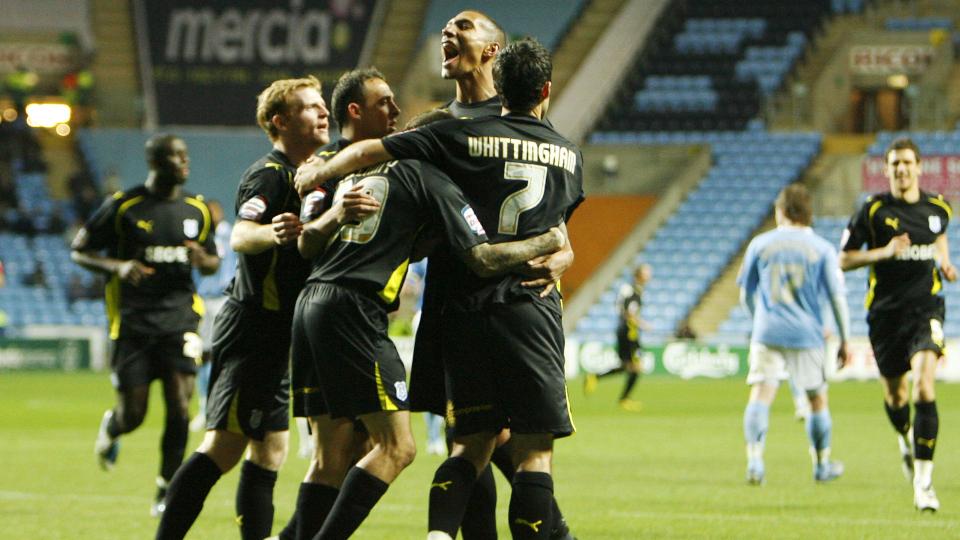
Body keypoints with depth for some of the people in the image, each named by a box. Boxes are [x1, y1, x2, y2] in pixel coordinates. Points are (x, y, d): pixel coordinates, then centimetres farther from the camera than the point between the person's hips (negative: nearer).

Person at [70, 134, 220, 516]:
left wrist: (202, 260, -5)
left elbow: (213, 262, 20)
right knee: (133, 415, -2)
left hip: (179, 316, 2)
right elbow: (79, 251, 3)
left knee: (179, 406, -12)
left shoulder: (197, 210, 9)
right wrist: (118, 266, -15)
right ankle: (111, 428, 36)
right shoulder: (123, 207, -3)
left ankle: (167, 491, 0)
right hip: (132, 322, -2)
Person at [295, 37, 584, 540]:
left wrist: (318, 172, 18)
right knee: (534, 448, -1)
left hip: (466, 306, 1)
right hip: (531, 306, -1)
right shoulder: (569, 155, 11)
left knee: (473, 443, 9)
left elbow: (368, 151, 1)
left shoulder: (464, 136, 3)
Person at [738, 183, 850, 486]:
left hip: (767, 333, 0)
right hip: (807, 334, 0)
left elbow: (746, 294, 12)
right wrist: (844, 340, 6)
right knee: (817, 399, 14)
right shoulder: (822, 249, 1)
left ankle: (754, 458, -25)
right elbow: (837, 297, -2)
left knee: (761, 395, -6)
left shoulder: (760, 244, 4)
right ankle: (822, 464, 24)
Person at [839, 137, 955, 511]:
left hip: (925, 307, 0)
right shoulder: (873, 210, -5)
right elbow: (844, 259, -3)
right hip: (885, 309, 0)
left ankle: (923, 480, -19)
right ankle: (906, 439, 50)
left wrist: (944, 261, 8)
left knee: (924, 388, -19)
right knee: (895, 394, 13)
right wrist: (885, 253, -17)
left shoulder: (938, 207, 4)